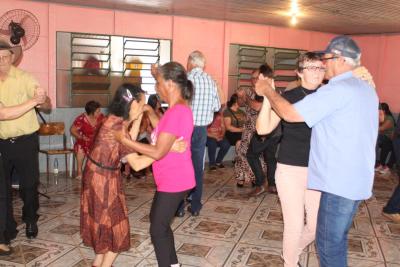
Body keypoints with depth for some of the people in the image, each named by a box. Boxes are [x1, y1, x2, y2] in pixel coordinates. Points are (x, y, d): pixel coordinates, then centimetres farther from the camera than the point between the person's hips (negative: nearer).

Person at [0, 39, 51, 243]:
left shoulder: (25, 78, -6)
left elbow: (46, 105, -12)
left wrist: (42, 100, -34)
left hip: (25, 140, -2)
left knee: (29, 184, 7)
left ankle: (30, 221, 31)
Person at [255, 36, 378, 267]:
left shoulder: (337, 90, -19)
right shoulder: (367, 89, 12)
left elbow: (290, 113, -20)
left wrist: (267, 90, -4)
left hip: (340, 181, -9)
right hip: (358, 179, 10)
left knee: (329, 244, 3)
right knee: (337, 239, 22)